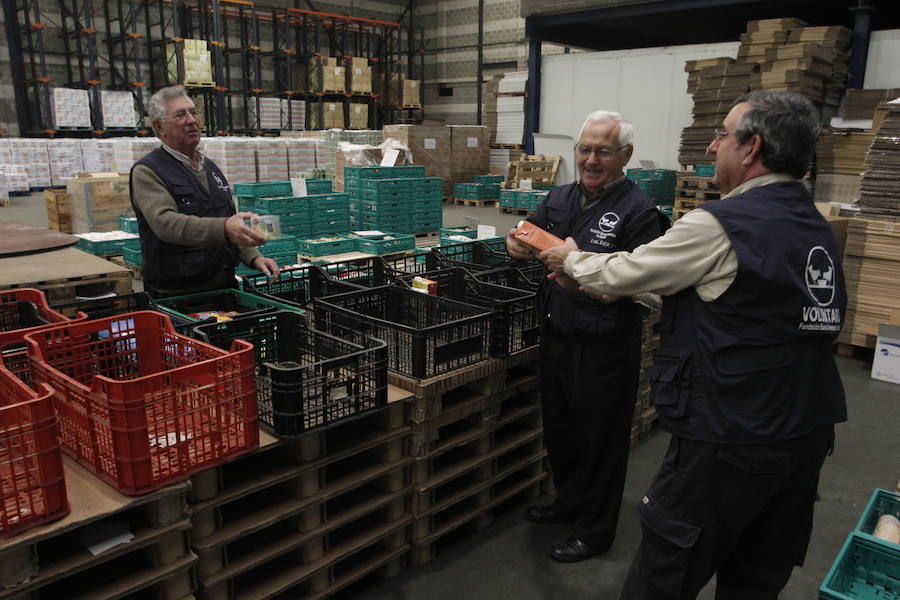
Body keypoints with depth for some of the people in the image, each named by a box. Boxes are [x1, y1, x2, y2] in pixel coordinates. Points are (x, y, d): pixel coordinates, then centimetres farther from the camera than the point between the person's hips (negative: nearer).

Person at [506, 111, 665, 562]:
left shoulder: (638, 212, -13)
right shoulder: (560, 198, 7)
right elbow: (527, 235, 12)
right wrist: (517, 242, -12)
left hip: (604, 349, -6)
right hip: (556, 337, 7)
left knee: (600, 440, 10)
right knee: (558, 428, 22)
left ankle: (594, 531, 31)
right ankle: (568, 502, 46)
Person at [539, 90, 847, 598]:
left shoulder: (722, 226, -19)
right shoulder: (817, 227, 8)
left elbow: (625, 272, -9)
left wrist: (573, 261, 13)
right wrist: (591, 280, 16)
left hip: (729, 442, -8)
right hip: (808, 437, 8)